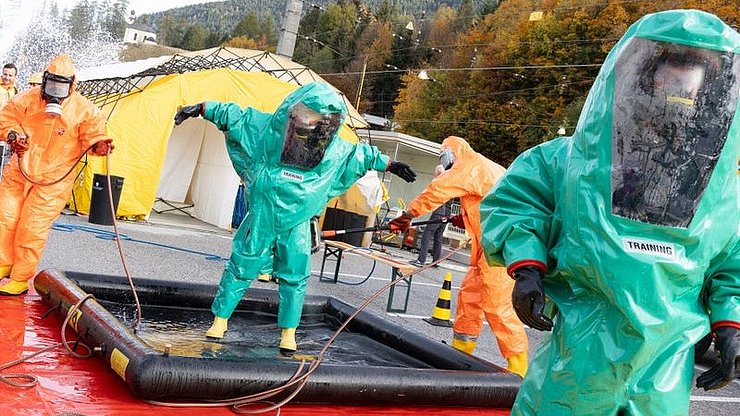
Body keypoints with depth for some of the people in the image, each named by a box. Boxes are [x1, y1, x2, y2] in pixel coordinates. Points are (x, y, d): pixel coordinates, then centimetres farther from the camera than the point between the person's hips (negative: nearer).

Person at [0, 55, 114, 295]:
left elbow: (94, 133, -2)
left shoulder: (84, 110, -5)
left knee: (32, 229, -5)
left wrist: (100, 144, -24)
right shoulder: (28, 99, 1)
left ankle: (21, 279, 7)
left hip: (52, 181, -3)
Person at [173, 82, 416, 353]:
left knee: (294, 277, 4)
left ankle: (288, 331, 19)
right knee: (240, 269, 6)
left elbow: (363, 155, 13)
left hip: (296, 226, 2)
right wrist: (200, 109, -6)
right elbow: (233, 116, -4)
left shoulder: (337, 152, -4)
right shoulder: (268, 128, -11)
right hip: (261, 221, -2)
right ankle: (220, 318, 22)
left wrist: (389, 164, 17)